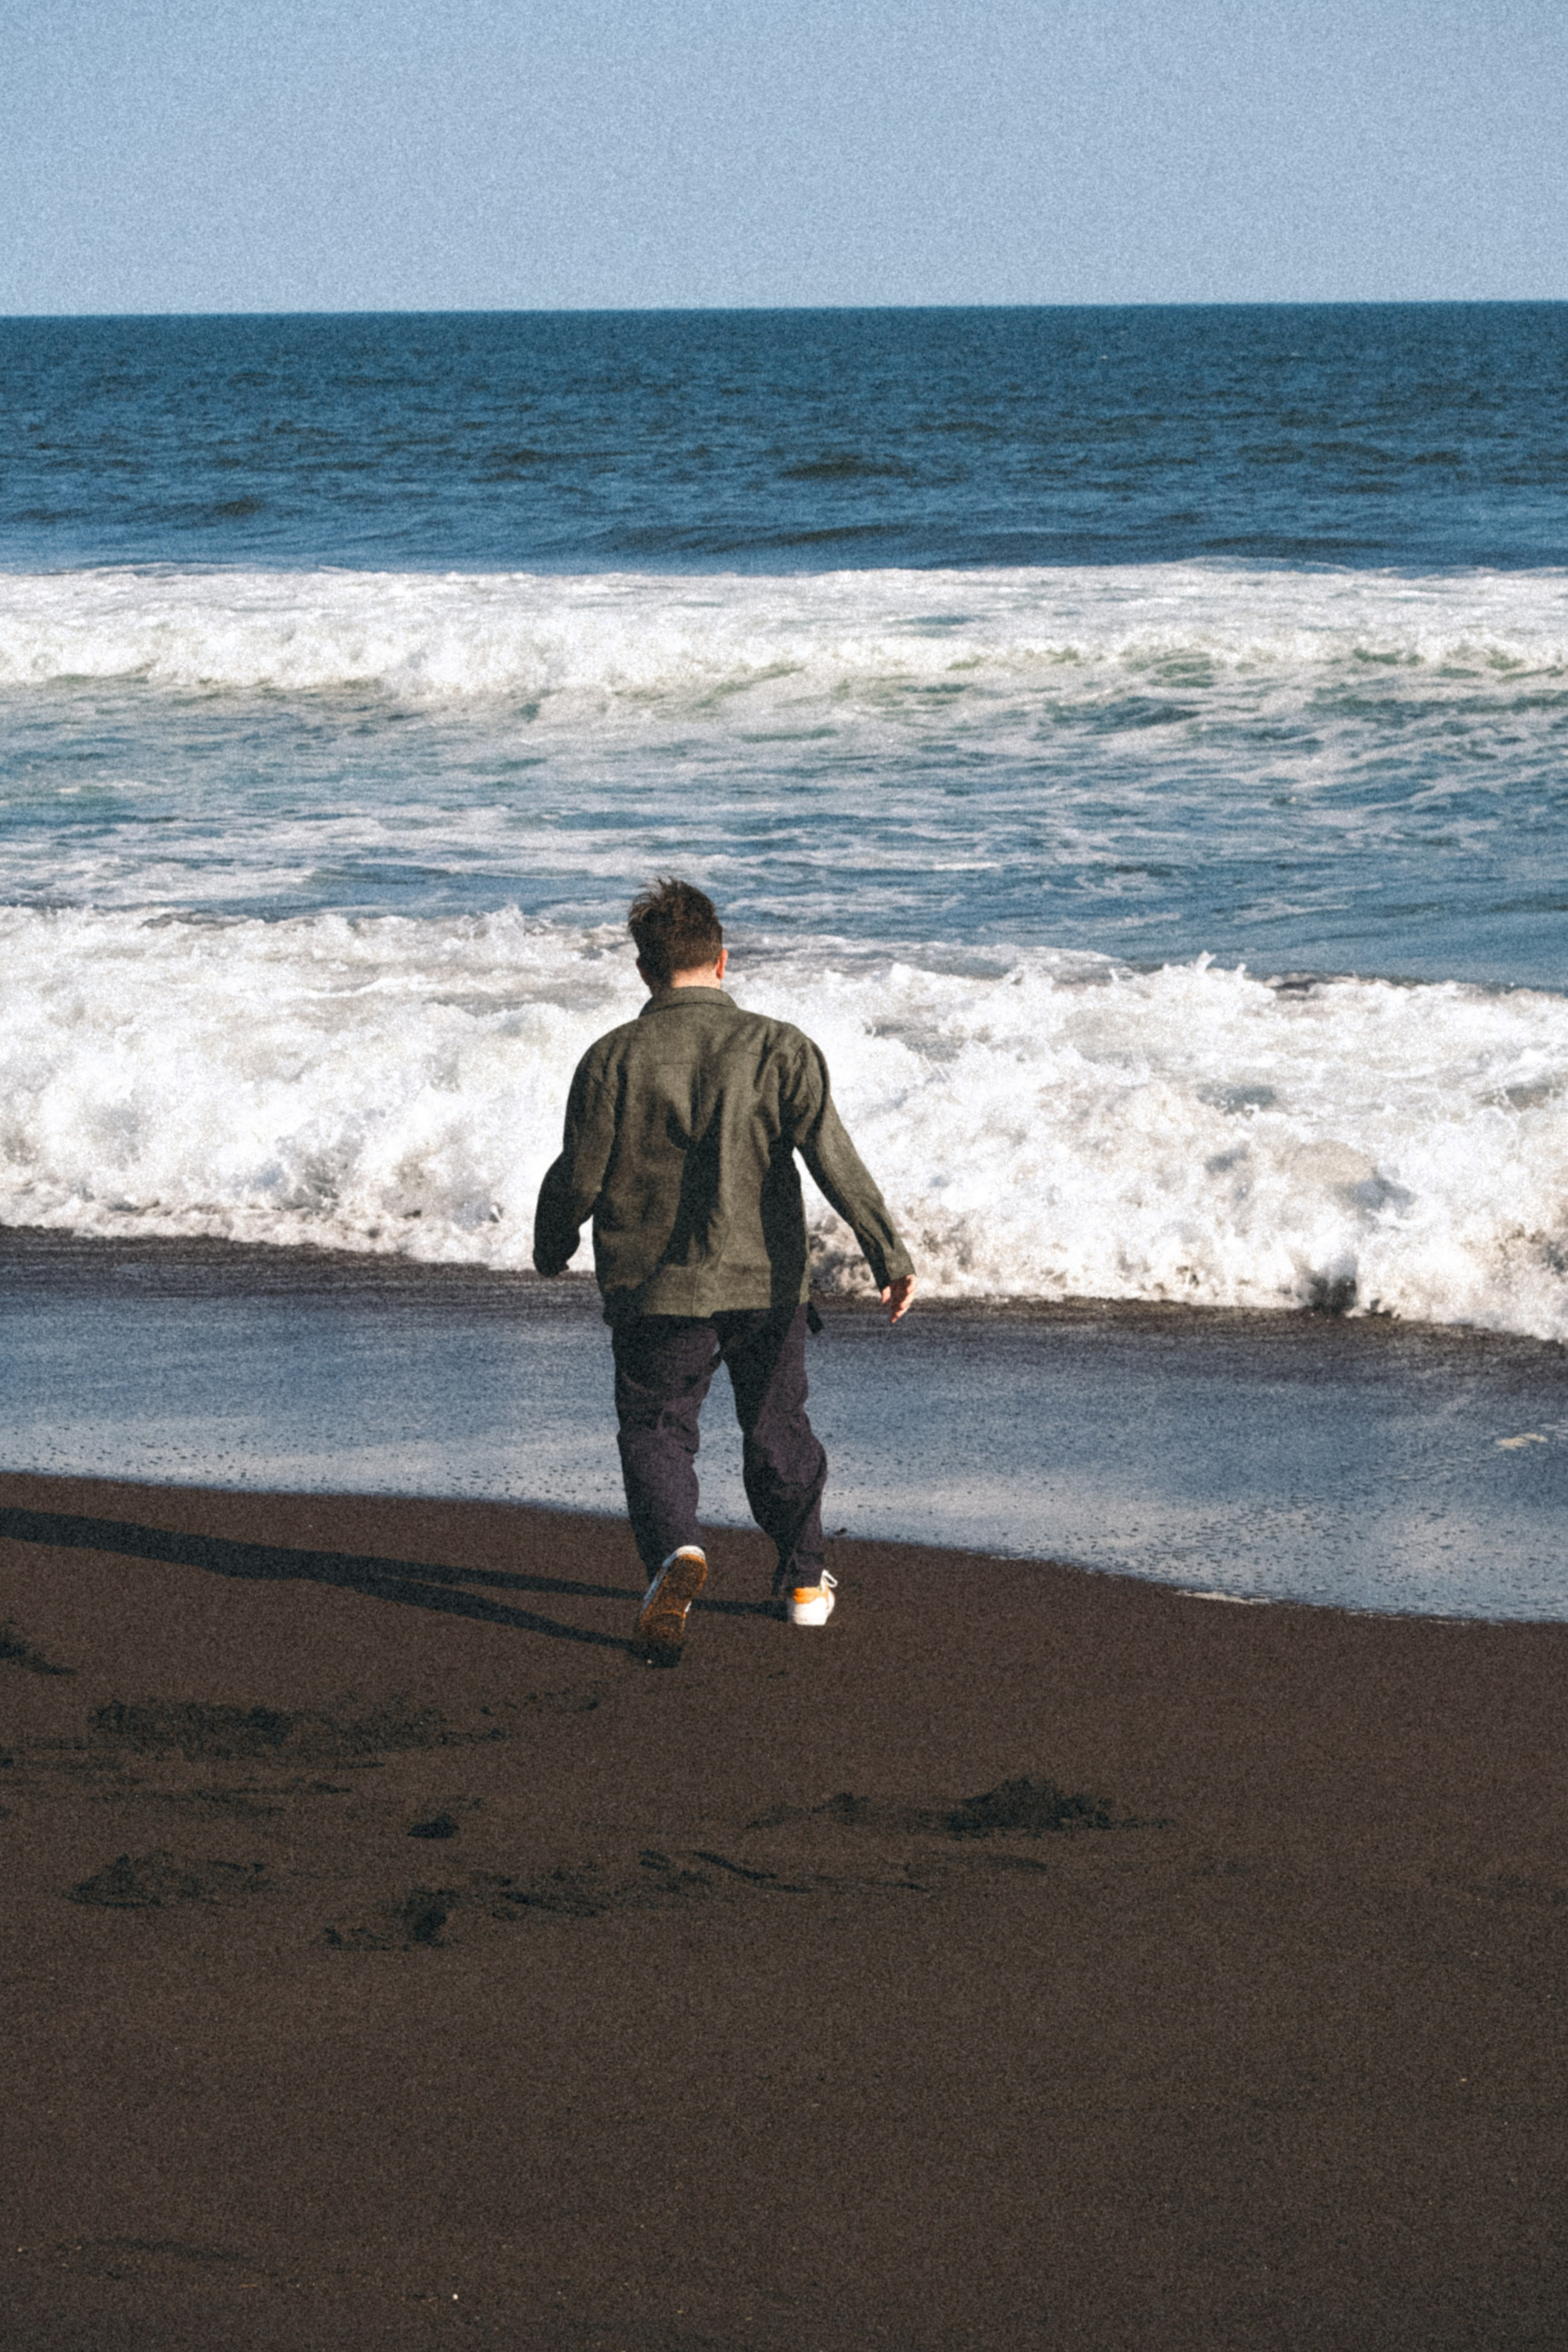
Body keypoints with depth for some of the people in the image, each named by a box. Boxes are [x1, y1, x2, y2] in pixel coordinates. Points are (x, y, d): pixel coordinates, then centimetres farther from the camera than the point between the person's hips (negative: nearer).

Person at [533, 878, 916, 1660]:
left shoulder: (612, 1060, -7)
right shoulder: (778, 1048, -6)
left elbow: (577, 1178, -4)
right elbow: (834, 1161, -11)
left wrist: (551, 1249, 16)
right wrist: (889, 1253, -7)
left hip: (653, 1290, -2)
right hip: (765, 1282, 2)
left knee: (655, 1431, 7)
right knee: (777, 1428, 19)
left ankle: (674, 1551, -21)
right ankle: (805, 1580, 30)